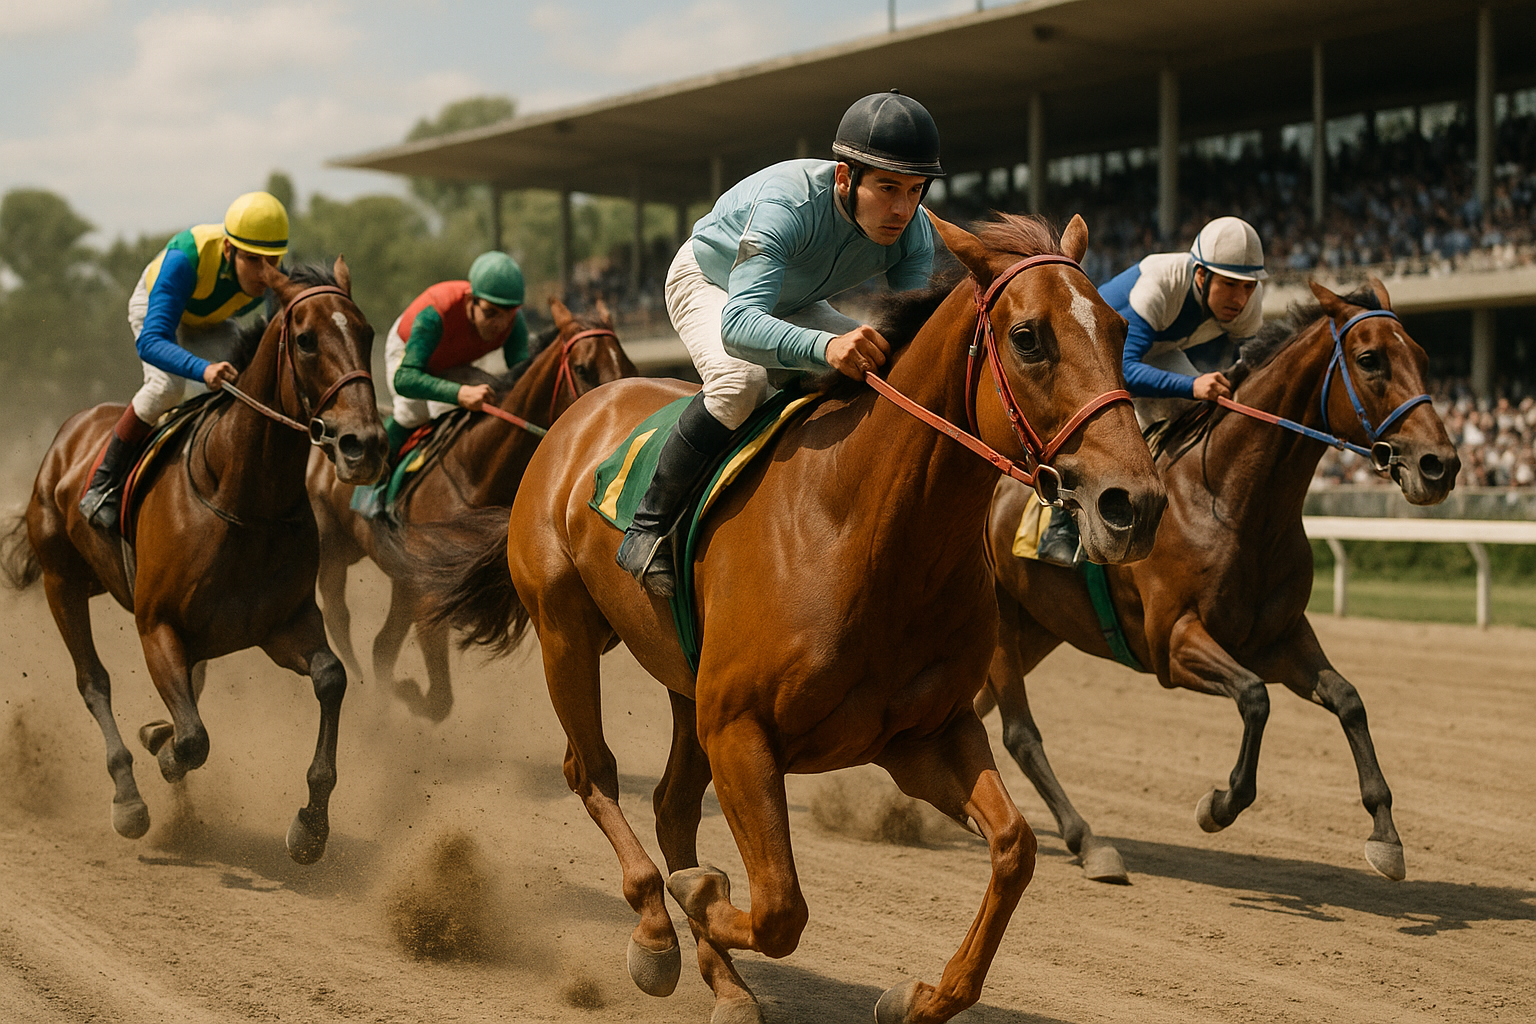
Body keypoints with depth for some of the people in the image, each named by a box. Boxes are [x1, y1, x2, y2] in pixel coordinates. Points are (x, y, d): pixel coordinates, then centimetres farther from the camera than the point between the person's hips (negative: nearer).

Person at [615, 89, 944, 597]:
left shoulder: (915, 235, -25)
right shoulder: (786, 203, -43)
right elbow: (738, 322, -54)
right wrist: (826, 346, -71)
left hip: (795, 304, 6)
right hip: (710, 284, -6)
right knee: (742, 378, -36)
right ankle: (648, 526, -25)